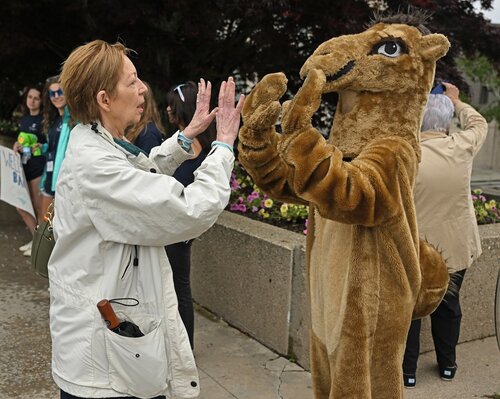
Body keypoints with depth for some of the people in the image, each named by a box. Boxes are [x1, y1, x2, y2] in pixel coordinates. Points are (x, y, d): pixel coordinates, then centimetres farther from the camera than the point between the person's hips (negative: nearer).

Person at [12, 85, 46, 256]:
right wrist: (16, 146, 4)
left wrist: (40, 146, -24)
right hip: (23, 166, 7)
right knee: (21, 206, 10)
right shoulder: (23, 119, 13)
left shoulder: (44, 119, -7)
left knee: (38, 207, 0)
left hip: (39, 166, -7)